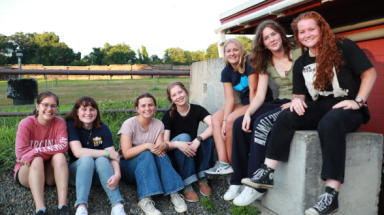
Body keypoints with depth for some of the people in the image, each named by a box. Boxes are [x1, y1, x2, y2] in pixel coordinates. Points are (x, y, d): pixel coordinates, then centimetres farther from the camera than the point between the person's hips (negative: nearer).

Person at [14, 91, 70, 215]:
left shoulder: (59, 122, -6)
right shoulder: (26, 124, -11)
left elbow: (63, 147, -21)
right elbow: (20, 153, -20)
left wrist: (35, 151, -28)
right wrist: (50, 150, -22)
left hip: (50, 172, 2)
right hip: (26, 171, -1)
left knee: (60, 156, -28)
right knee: (37, 160, -32)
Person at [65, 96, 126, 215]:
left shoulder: (103, 128, -6)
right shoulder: (71, 126, -9)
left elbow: (113, 155, -16)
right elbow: (78, 152, -23)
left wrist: (117, 174, -36)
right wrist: (107, 153, -23)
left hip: (99, 173, 1)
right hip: (77, 170, -1)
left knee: (102, 160, -30)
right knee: (87, 159, -31)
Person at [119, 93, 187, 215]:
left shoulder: (158, 124, 0)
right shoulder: (129, 124, -12)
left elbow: (159, 147, -9)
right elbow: (126, 154, -19)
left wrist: (163, 146, -34)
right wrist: (147, 146, -32)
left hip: (150, 167, 3)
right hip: (129, 168, -3)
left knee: (160, 153, -29)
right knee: (146, 154, -34)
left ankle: (174, 194, -32)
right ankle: (145, 200, -42)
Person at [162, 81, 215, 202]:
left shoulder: (197, 110, -7)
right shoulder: (169, 115, -10)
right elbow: (164, 143, -19)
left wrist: (198, 139, -40)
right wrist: (177, 144, -40)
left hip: (193, 156, 2)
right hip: (175, 157, -2)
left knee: (209, 136, -24)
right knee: (184, 136, -31)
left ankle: (202, 179, -17)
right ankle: (187, 186, -31)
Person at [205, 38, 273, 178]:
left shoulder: (249, 63, -16)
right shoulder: (226, 72, 3)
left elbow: (253, 90, -18)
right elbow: (230, 98, -4)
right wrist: (224, 121, -16)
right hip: (244, 103, 8)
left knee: (231, 119, -27)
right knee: (216, 119, -8)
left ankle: (232, 164, -12)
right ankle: (223, 163, -17)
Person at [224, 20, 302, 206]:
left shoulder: (298, 54, -5)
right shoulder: (265, 63, 9)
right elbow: (259, 95, 2)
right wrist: (248, 113, -15)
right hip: (279, 104, 6)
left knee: (262, 122, -31)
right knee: (240, 123, -15)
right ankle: (239, 180, -8)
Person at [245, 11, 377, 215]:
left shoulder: (343, 46, -1)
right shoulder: (300, 63, 14)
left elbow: (369, 72, -3)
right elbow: (299, 94, 18)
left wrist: (358, 101, -14)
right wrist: (296, 99, -6)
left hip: (347, 108, -5)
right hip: (319, 109, 5)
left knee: (329, 124, -38)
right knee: (286, 117, -21)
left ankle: (331, 193, -39)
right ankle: (267, 172, -26)